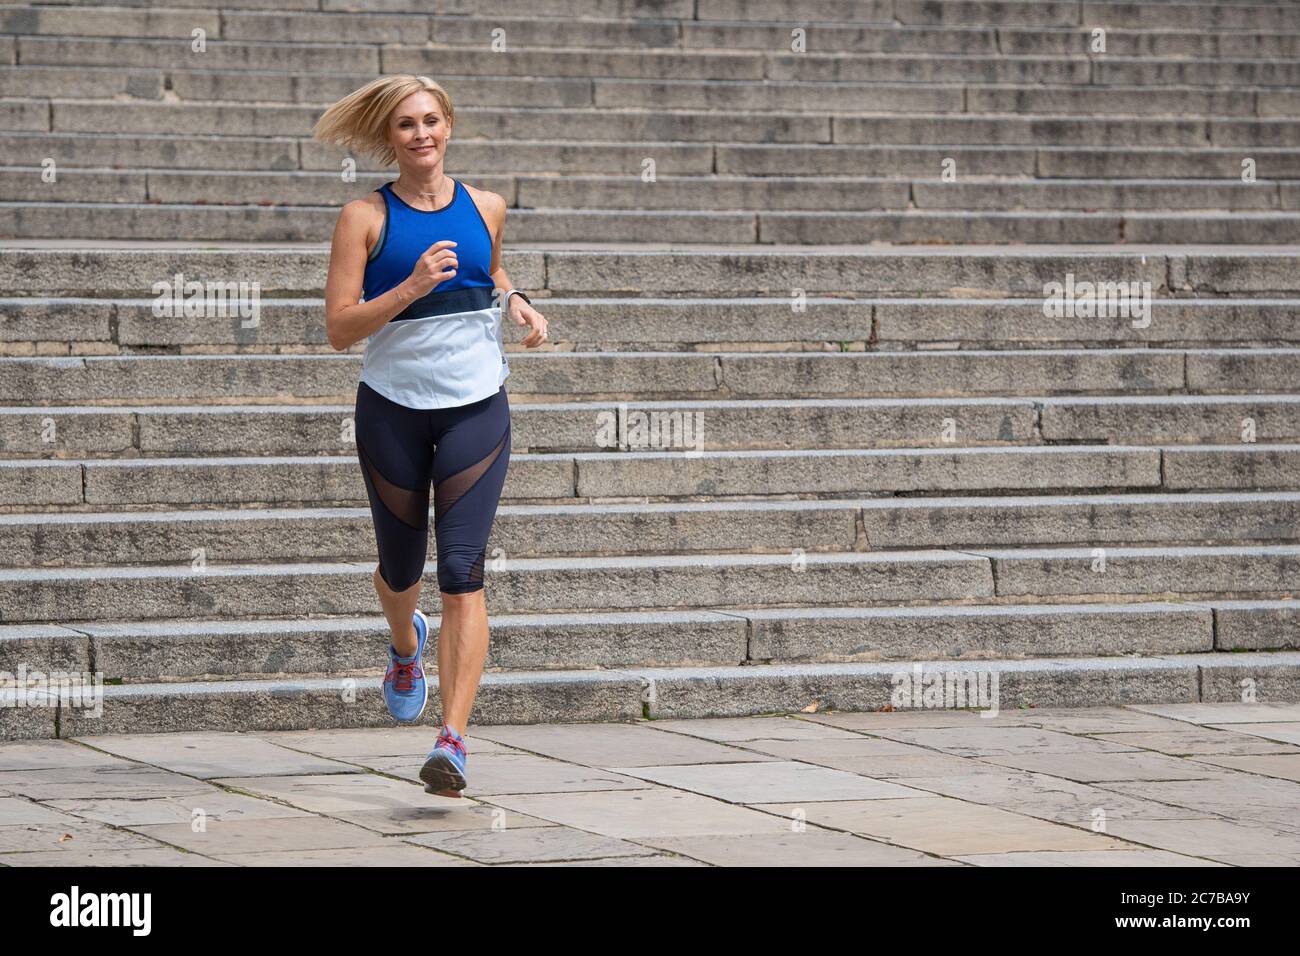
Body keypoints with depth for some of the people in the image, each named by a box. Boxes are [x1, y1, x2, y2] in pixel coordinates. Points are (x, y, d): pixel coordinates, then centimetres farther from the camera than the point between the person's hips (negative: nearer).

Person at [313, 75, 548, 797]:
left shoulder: (486, 209, 5)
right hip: (393, 407, 0)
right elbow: (339, 328, -9)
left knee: (462, 570, -13)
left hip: (477, 406, 0)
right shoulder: (366, 218, -4)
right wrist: (412, 288, -21)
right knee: (401, 567, 14)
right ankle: (406, 644, 52)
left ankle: (453, 739, -19)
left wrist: (517, 304, 5)